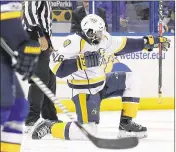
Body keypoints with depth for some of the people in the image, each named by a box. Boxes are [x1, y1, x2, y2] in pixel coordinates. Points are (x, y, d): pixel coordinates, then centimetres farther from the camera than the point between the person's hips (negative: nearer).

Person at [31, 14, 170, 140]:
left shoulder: (103, 38, -4)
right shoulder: (75, 42, -27)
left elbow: (123, 45, 13)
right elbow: (56, 67, -30)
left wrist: (149, 42, 9)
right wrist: (82, 62, -39)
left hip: (101, 82, 8)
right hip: (84, 91, -8)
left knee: (130, 81, 7)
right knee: (88, 132, -18)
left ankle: (126, 123, 12)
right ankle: (50, 127, 0)